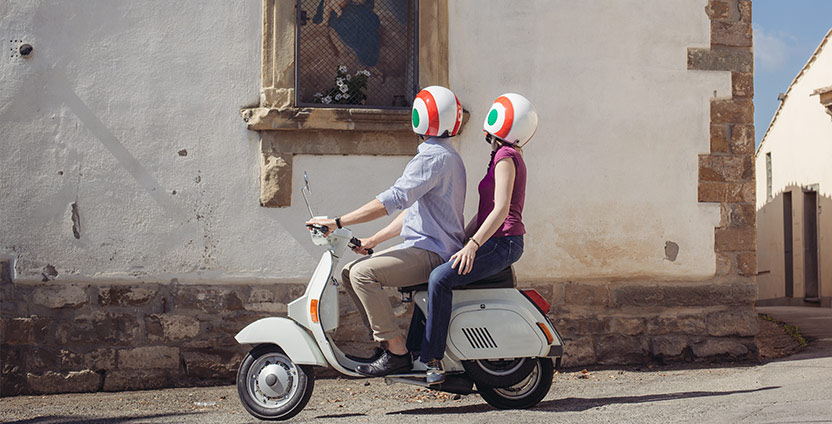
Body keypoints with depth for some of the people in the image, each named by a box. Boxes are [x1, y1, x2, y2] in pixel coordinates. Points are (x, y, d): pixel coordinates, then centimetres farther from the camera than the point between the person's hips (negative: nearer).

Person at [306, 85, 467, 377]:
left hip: (431, 253, -10)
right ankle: (388, 343, 6)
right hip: (427, 247, 10)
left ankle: (397, 353, -21)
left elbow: (393, 200, -25)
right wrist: (373, 241, 19)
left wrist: (337, 222, -22)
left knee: (363, 273, -24)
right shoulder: (447, 156, 20)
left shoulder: (432, 157, -15)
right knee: (349, 272, 7)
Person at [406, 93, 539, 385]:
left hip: (502, 243, -11)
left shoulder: (506, 157, -11)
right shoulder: (506, 156, 20)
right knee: (430, 277, 15)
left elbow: (501, 209, -22)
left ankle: (433, 360, -24)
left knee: (441, 278, -26)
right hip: (496, 242, 11)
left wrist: (473, 244, -29)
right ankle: (415, 350, 15)